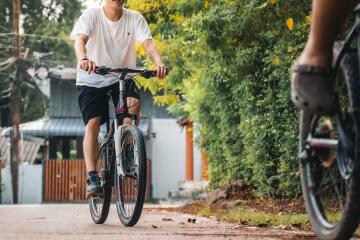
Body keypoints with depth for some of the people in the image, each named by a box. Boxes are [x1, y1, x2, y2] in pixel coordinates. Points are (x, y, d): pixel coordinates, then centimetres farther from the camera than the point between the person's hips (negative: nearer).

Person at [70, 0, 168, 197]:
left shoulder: (135, 19, -7)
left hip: (122, 77, 1)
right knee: (92, 125, -15)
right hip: (92, 80, -1)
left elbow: (148, 43, -20)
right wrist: (83, 59, -51)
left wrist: (159, 62, -41)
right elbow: (80, 40, -28)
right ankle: (92, 179, -13)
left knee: (134, 103, -28)